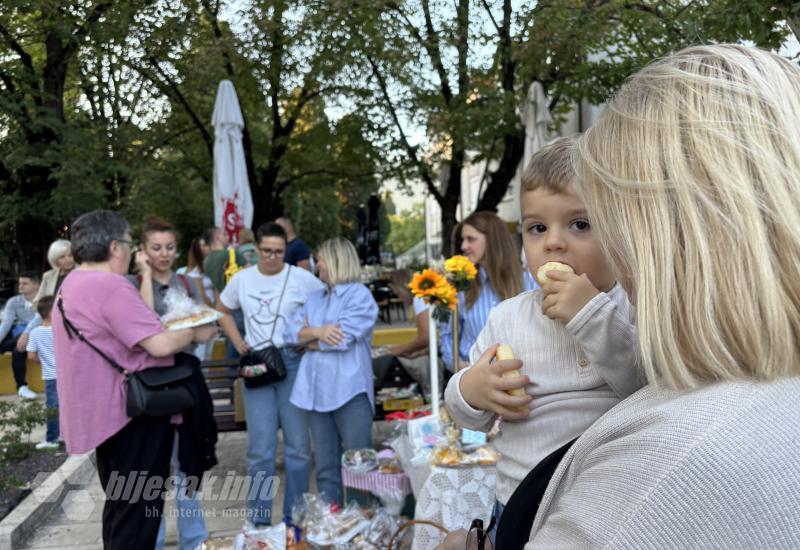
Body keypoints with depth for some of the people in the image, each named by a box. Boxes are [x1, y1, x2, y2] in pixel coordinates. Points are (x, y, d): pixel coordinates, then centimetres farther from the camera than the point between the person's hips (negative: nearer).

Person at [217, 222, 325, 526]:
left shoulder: (302, 278, -5)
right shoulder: (241, 279, 5)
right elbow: (223, 311, 20)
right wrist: (238, 343, 8)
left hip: (293, 362, -2)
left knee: (297, 444, 6)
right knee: (260, 448, 4)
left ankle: (295, 518, 20)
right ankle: (258, 521, 17)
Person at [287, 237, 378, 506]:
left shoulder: (360, 296, -4)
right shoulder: (315, 298, 18)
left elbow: (342, 337, -15)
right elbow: (294, 330, 6)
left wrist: (308, 339, -1)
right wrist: (317, 332, -13)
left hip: (350, 391, -6)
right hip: (316, 391, 7)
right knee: (325, 467, 12)